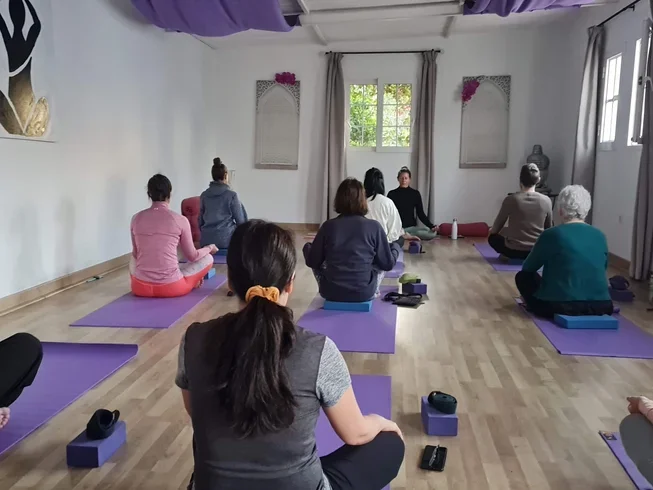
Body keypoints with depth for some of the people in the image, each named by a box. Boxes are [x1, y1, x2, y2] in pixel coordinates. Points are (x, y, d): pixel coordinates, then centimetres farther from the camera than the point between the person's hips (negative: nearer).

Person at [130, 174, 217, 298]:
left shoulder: (136, 218, 2)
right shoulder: (180, 220, -6)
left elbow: (136, 254, 15)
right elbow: (192, 256, 5)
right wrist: (210, 248, 26)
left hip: (140, 287, 3)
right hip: (171, 287, -3)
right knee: (208, 258, 21)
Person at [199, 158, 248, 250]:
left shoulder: (204, 195, 6)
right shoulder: (231, 195, -8)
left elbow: (201, 220, 16)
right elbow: (241, 220, -1)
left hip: (206, 240, 5)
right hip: (226, 239, -5)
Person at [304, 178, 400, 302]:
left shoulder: (328, 226, -7)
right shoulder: (374, 227, -9)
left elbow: (312, 262, 0)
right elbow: (388, 264, -2)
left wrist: (309, 247, 23)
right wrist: (395, 247, 20)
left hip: (331, 293, 1)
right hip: (364, 293, 0)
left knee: (307, 247, 22)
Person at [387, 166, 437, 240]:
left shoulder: (415, 193, 7)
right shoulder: (392, 194, 4)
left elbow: (420, 213, 7)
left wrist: (431, 226, -8)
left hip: (411, 227, 3)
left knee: (432, 233, -25)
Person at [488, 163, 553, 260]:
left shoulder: (511, 199, -13)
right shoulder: (546, 201, -7)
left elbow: (496, 227, 0)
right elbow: (548, 229, 8)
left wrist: (492, 231, 24)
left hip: (514, 251, -4)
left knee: (492, 237, 26)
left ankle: (508, 256, 2)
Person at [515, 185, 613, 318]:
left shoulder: (552, 234, -6)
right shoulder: (600, 236, 7)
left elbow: (528, 267, 7)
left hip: (561, 305, -5)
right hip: (600, 306, 5)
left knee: (523, 276, 17)